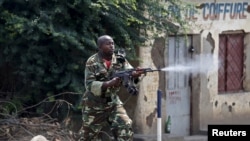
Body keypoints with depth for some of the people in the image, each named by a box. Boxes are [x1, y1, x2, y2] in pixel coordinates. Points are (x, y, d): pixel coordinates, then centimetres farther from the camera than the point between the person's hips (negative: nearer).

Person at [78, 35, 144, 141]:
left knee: (125, 128, -15)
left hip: (113, 102, 3)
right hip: (94, 105, -3)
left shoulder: (119, 60, -3)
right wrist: (109, 83, -37)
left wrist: (135, 74, -42)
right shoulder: (92, 62, -13)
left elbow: (129, 72, -17)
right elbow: (90, 85, -22)